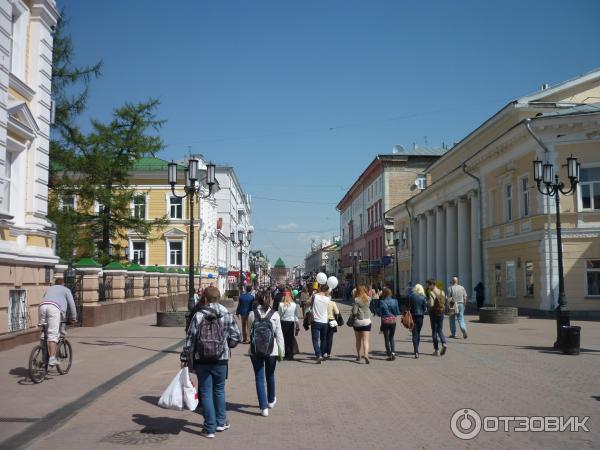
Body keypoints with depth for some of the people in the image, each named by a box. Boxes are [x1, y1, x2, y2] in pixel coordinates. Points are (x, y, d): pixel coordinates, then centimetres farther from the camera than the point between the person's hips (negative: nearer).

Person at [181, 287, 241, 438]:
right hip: (221, 360, 1)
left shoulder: (198, 315, -9)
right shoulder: (228, 315, -6)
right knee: (219, 390, 19)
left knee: (206, 393, 7)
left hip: (202, 360, -1)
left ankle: (210, 428, 12)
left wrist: (185, 358, 1)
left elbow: (190, 338, -8)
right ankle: (221, 422, 29)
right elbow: (236, 337, -5)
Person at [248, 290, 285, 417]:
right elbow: (279, 334, -5)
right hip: (271, 349, 1)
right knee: (270, 376, 20)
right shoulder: (275, 314, -6)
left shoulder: (252, 314, -5)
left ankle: (264, 408, 1)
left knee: (259, 378, 5)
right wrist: (281, 351, 3)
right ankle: (271, 400, 40)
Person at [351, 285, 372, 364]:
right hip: (367, 321, 1)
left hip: (358, 321, -1)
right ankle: (366, 354, -23)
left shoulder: (356, 300, -12)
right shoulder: (369, 299, -1)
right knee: (366, 340, -4)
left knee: (358, 340, 15)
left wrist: (352, 314, 7)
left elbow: (354, 312, -13)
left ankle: (358, 355, 25)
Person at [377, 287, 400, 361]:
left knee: (386, 339, 8)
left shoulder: (381, 302, -11)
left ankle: (389, 355, 7)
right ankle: (393, 352, -3)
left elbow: (379, 313, -7)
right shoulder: (394, 301, -3)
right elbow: (397, 312, 1)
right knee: (391, 338, 15)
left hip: (385, 321, -2)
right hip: (393, 321, 2)